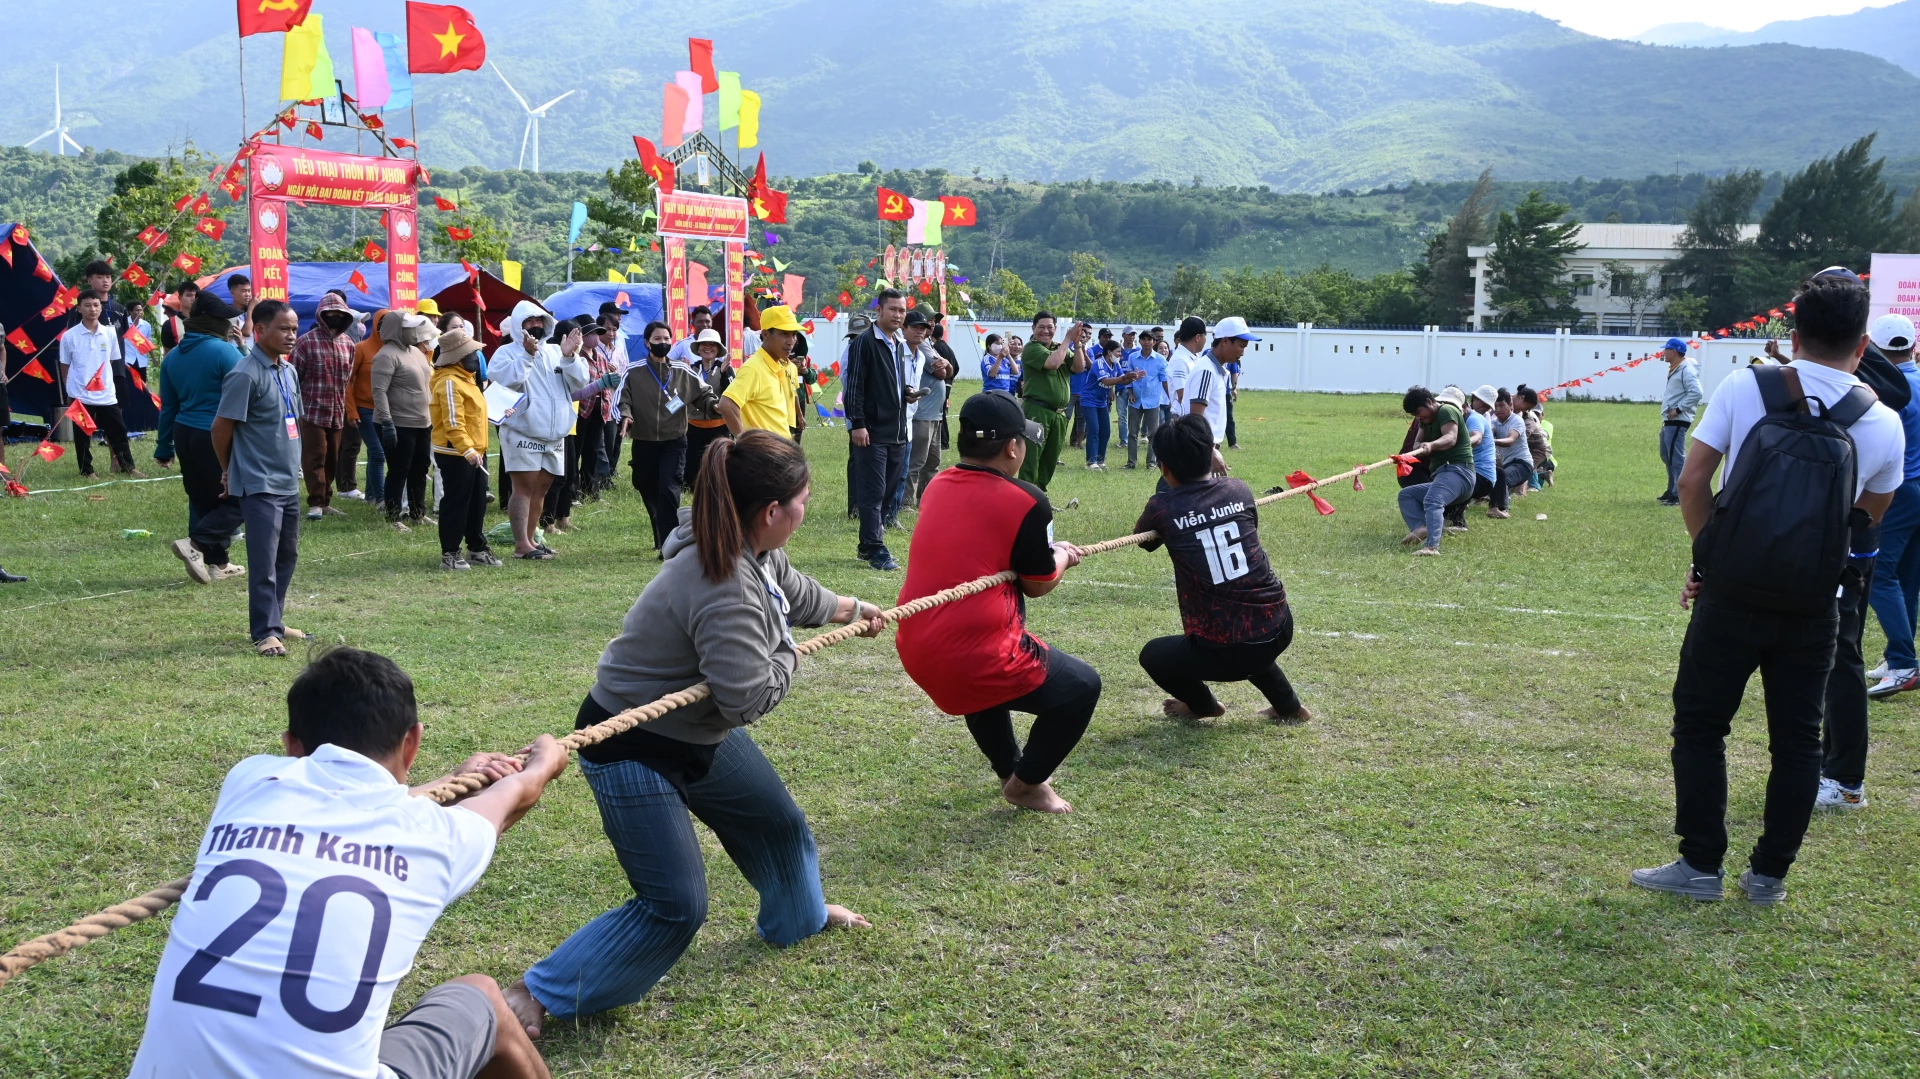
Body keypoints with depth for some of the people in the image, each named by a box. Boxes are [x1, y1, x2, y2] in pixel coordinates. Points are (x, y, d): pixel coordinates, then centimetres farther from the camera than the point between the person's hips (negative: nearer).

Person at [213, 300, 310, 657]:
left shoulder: (289, 372, 11)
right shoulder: (246, 375, -15)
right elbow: (221, 427, -12)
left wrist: (293, 463, 17)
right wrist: (230, 470, 0)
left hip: (289, 481, 8)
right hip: (260, 484, -8)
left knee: (288, 555, 15)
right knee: (264, 561, -5)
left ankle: (274, 622, 26)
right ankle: (265, 632, 1)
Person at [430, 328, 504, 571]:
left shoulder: (465, 377, 14)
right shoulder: (449, 382, -19)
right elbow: (453, 423, -26)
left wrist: (476, 449, 21)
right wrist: (467, 451, -32)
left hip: (475, 451, 10)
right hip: (456, 454, -10)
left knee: (477, 503, 14)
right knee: (455, 503, -4)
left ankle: (477, 549, 23)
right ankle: (449, 554, 3)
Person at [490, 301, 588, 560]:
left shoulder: (555, 352, 13)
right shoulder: (507, 352, -2)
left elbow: (579, 382, 2)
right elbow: (507, 381, -21)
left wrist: (570, 357, -14)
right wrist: (527, 355, -27)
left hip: (554, 436, 6)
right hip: (522, 434, -6)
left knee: (541, 489, 11)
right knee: (524, 487, -10)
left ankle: (528, 539, 21)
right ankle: (521, 545, -11)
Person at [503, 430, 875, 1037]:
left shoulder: (754, 553, -4)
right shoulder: (724, 588, -35)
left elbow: (793, 591, 20)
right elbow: (751, 697, -33)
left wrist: (849, 609, 39)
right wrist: (788, 657, -12)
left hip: (700, 733, 10)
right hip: (634, 750, -10)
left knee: (778, 824, 25)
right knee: (675, 907, -10)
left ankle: (797, 917, 56)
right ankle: (537, 996, 1)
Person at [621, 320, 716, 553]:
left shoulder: (683, 372, 2)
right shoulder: (634, 372, -1)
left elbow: (703, 394, 8)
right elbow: (623, 397, -3)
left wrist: (715, 405, -14)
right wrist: (625, 415, -24)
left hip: (674, 441, -1)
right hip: (643, 442, 1)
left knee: (669, 490, -15)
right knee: (648, 491, 13)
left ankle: (669, 543, -14)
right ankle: (662, 537, 33)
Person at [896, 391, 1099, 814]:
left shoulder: (937, 486, 7)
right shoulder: (1025, 500, -10)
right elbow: (1037, 585, 1)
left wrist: (1045, 552, 28)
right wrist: (1063, 558, 22)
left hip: (914, 655, 7)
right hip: (975, 661, -7)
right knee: (1082, 687, 15)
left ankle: (1009, 770, 44)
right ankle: (1026, 783, 23)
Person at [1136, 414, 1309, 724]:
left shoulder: (1163, 507, -6)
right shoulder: (1239, 489, 3)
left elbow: (1141, 538, 16)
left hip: (1224, 653, -5)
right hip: (1278, 629, 5)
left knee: (1153, 655, 24)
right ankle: (1288, 706, 38)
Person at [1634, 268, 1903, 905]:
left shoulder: (1742, 388, -7)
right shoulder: (1883, 425, -3)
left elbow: (1692, 482, -6)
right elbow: (1871, 515, 11)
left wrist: (1709, 555, 6)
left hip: (1731, 596, -1)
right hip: (1814, 611, 2)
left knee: (1699, 725, 11)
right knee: (1797, 739, 13)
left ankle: (1700, 865, 12)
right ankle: (1769, 874, 19)